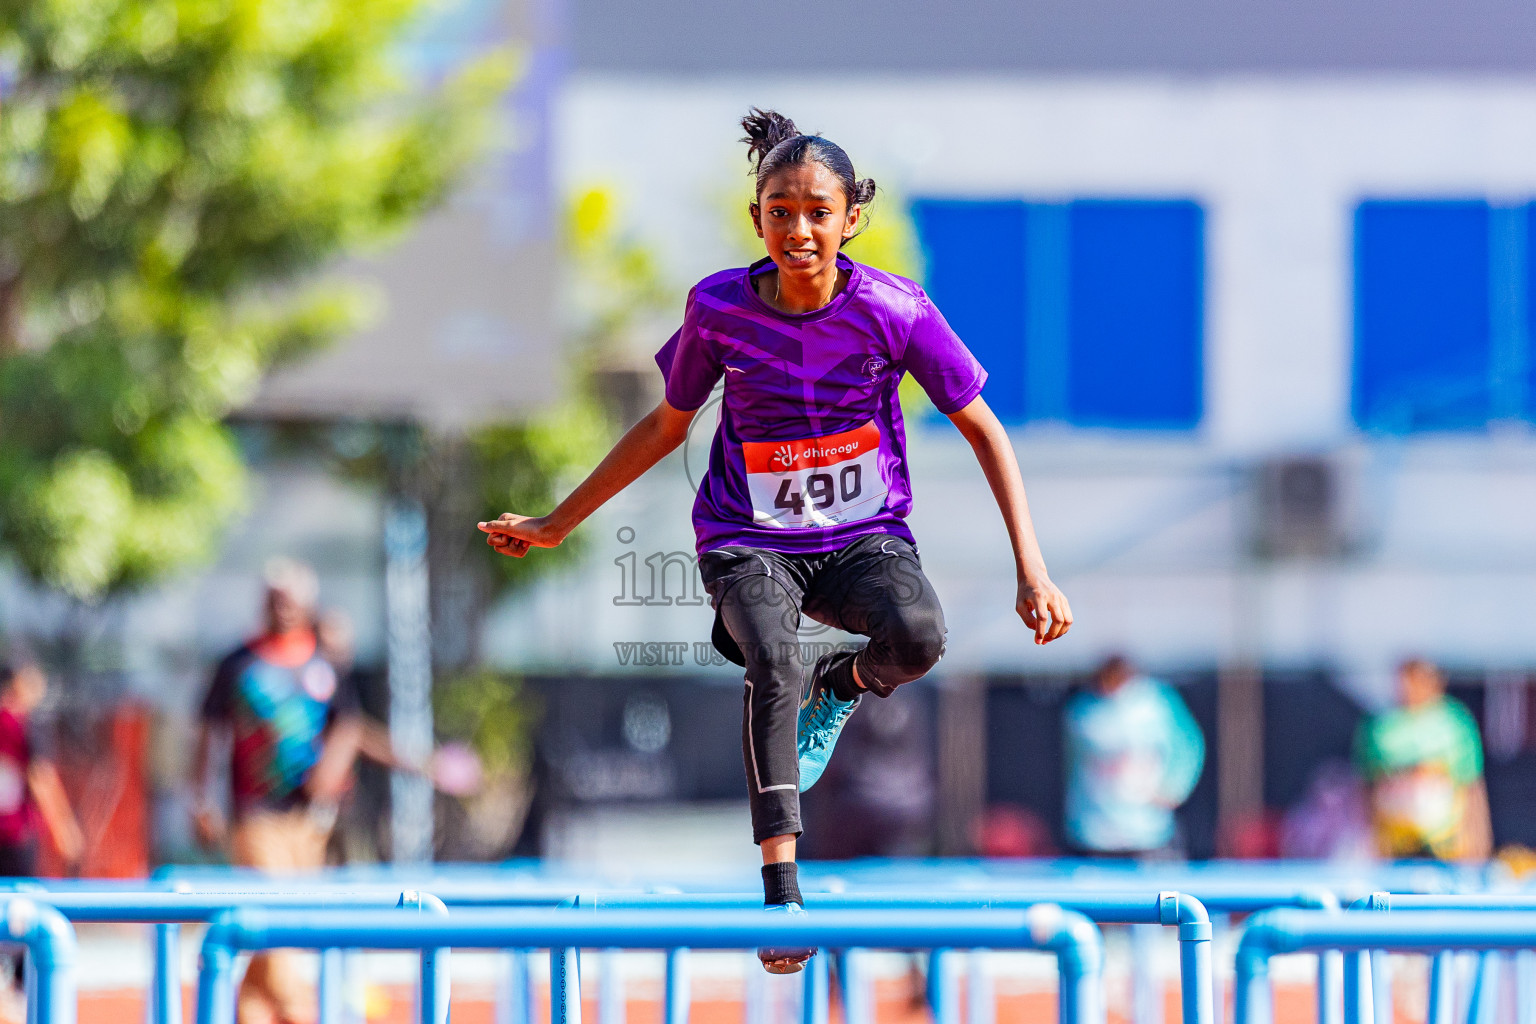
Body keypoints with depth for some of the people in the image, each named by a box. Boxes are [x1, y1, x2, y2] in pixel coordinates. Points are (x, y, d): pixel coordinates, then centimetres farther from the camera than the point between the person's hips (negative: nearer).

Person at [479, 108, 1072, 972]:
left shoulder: (894, 309, -11)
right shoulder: (720, 308, -7)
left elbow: (984, 430, -2)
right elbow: (665, 428, 11)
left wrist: (1032, 570, -10)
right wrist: (555, 525, 15)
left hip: (865, 536, 0)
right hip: (749, 540, 0)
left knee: (917, 636, -34)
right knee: (774, 667, -34)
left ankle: (842, 687, 4)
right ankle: (782, 893, -32)